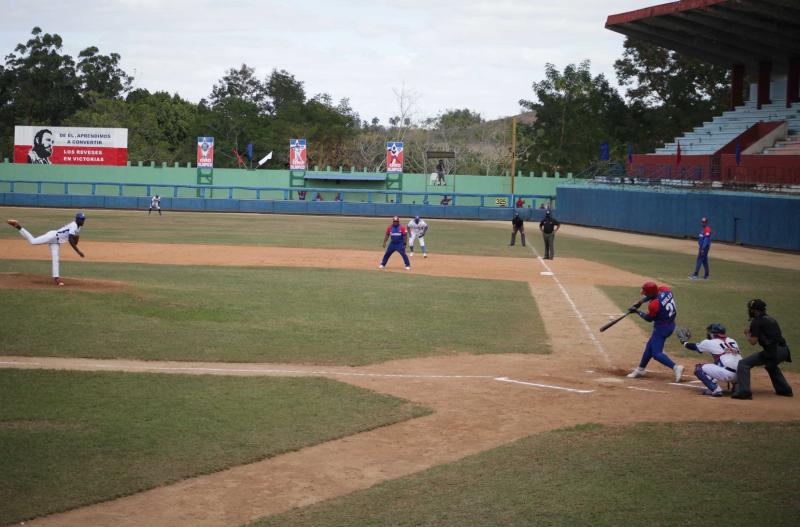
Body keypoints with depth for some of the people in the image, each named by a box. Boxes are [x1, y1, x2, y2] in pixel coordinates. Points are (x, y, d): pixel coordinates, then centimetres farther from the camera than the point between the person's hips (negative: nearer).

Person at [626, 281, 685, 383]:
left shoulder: (653, 304, -27)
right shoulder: (665, 290, -9)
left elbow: (649, 318, -9)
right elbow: (654, 294, 13)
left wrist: (637, 311, 2)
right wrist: (640, 302, 6)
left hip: (661, 328, -9)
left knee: (656, 353, -5)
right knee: (650, 346, 21)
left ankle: (675, 367, -19)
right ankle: (640, 369, 35)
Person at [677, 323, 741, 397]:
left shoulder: (711, 343, 6)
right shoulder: (732, 341, 20)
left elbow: (694, 346, 21)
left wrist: (684, 342, 42)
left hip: (727, 374, -7)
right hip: (740, 375, 7)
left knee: (699, 368, 4)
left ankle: (715, 389, -9)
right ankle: (736, 385, 20)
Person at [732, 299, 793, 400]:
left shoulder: (756, 321, -3)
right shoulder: (771, 319, 23)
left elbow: (753, 342, -7)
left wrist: (747, 334, 15)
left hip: (773, 352, -9)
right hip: (784, 350, 9)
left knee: (744, 363, -8)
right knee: (771, 365, 41)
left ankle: (743, 391, -20)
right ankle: (784, 389, 38)